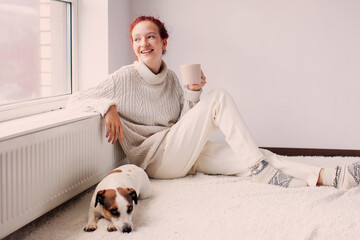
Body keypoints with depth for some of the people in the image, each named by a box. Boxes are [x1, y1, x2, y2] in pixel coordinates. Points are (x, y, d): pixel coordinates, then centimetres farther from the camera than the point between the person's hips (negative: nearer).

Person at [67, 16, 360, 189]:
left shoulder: (170, 78, 13)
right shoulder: (125, 78, -4)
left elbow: (184, 124, 12)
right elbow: (75, 100, -7)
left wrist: (193, 93, -3)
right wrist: (109, 107, -24)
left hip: (185, 153, 6)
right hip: (155, 157, -6)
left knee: (258, 157, -15)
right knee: (219, 97, -22)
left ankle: (328, 176, -25)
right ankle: (260, 170, -22)